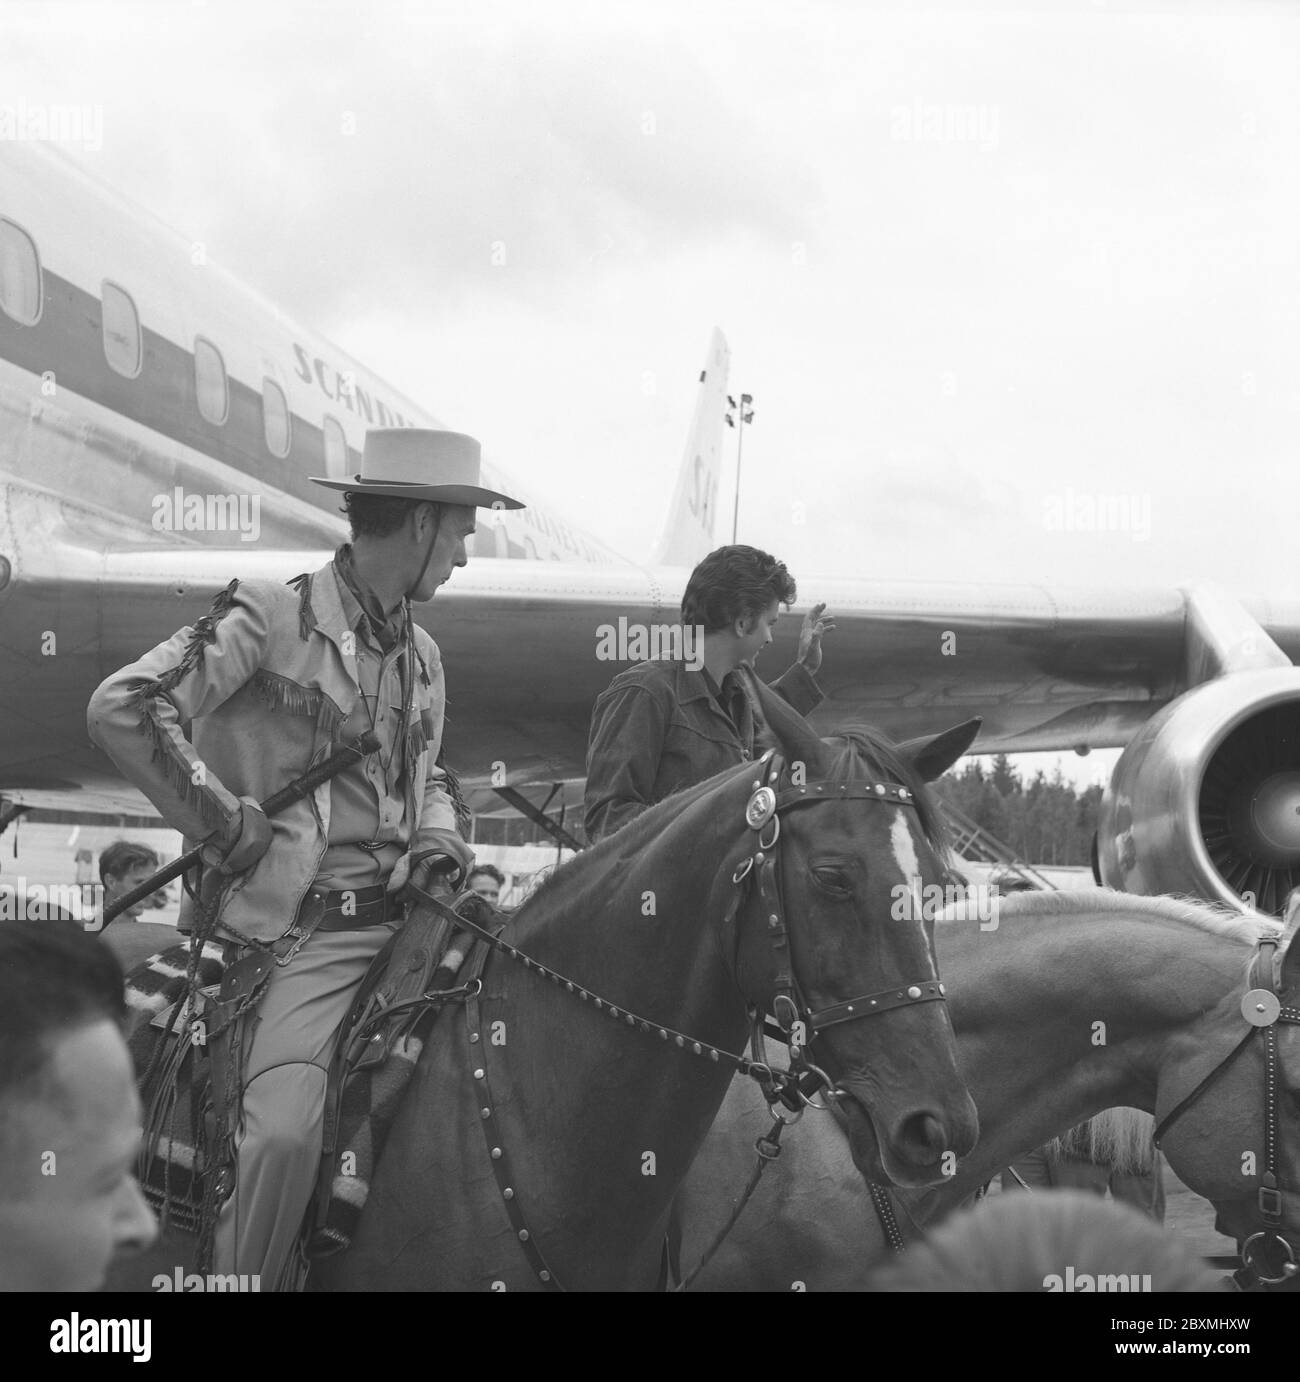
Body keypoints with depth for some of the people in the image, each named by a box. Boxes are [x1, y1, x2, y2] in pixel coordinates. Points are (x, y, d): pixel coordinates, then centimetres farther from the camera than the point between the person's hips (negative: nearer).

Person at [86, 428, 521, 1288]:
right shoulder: (273, 618, -7)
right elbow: (123, 710, -14)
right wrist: (224, 821, -12)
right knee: (285, 1132, -25)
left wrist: (439, 833, 10)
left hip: (405, 912, 7)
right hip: (306, 927, -7)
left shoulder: (422, 657, 17)